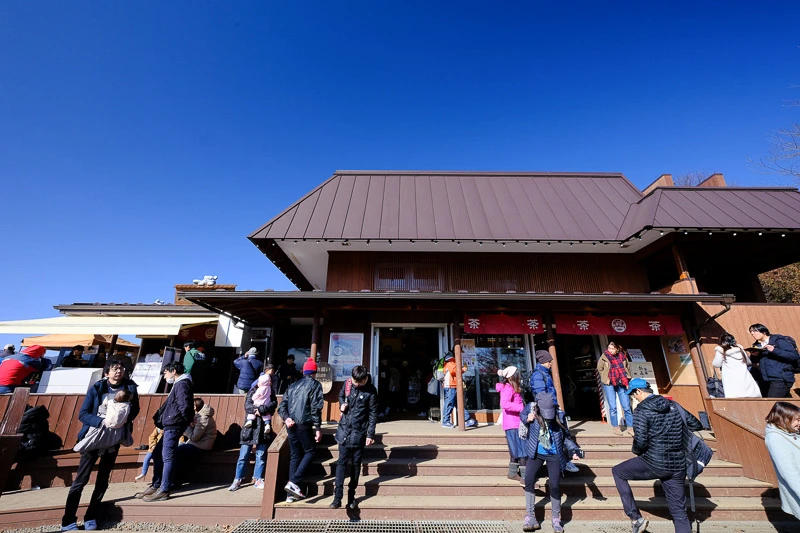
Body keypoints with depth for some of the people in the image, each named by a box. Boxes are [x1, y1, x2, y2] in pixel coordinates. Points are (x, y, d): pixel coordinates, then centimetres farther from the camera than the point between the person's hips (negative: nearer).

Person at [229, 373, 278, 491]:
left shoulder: (271, 392, 8)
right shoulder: (252, 391, 6)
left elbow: (273, 404, -7)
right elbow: (247, 405, -5)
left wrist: (260, 409, -17)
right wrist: (257, 409, -18)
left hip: (264, 427, 0)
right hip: (250, 425, 0)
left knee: (261, 455, 3)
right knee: (244, 454, 2)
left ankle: (258, 479, 15)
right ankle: (238, 479, 15)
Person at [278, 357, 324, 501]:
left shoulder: (293, 385, 18)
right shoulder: (315, 385, -1)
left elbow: (282, 405, 10)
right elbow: (316, 408, -9)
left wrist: (286, 418, -3)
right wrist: (318, 428, -7)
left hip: (291, 424, 6)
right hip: (304, 424, -6)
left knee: (295, 455, 15)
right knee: (309, 453, 8)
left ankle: (292, 493, 17)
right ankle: (293, 483, -8)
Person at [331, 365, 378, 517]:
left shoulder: (371, 391, -13)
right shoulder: (347, 383, -4)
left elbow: (373, 413, -7)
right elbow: (341, 395, 17)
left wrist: (371, 434, -8)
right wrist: (341, 405, -5)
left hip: (359, 432, -2)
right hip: (344, 429, 2)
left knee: (356, 464, 10)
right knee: (342, 462, 1)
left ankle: (351, 496, 26)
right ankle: (337, 497, 6)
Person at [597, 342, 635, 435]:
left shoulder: (622, 356, -1)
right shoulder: (604, 357, -6)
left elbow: (628, 368, 14)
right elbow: (600, 369, 7)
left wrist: (627, 381, 9)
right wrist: (606, 378, 0)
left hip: (622, 384, 2)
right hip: (609, 384, -2)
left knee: (626, 406, 3)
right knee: (612, 407, 2)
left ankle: (630, 428, 15)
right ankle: (615, 427, 14)